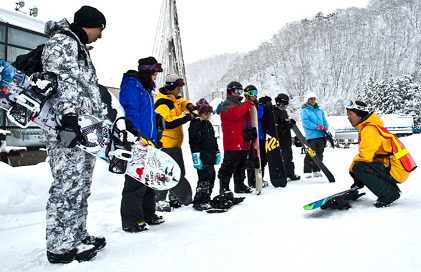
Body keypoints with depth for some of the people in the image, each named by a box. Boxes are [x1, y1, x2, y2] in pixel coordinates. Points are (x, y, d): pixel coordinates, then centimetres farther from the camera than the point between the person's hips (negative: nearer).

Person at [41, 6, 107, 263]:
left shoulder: (79, 48, 30)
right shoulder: (61, 41, -1)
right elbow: (61, 79, -17)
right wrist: (68, 116, -29)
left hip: (86, 130, 10)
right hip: (68, 126, -10)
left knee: (81, 185, 11)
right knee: (69, 185, -9)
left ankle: (78, 236, 20)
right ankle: (60, 245, 0)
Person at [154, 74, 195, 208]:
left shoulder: (173, 98, 12)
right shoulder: (161, 103, -17)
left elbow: (180, 102, 35)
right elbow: (167, 123, -28)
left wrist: (188, 105, 12)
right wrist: (187, 117, -22)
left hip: (175, 142, 10)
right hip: (165, 143, -10)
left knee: (179, 172, 16)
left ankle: (175, 198, 28)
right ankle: (158, 200, 2)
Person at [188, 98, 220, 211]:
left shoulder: (208, 124, 22)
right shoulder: (196, 123, -8)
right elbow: (194, 141, -15)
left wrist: (217, 154, 29)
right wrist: (196, 156, -21)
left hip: (210, 158, 10)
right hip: (203, 158, -10)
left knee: (211, 177, 12)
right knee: (205, 178, -12)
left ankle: (206, 199, 23)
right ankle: (199, 202, -4)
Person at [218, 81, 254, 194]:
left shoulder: (240, 104, 23)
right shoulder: (227, 105, -5)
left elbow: (248, 118, 23)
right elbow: (235, 114, -25)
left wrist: (252, 106, 6)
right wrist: (247, 104, -16)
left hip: (243, 143, 9)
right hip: (232, 143, -9)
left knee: (241, 166, 16)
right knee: (229, 166, -7)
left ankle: (240, 185, 26)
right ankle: (224, 187, -1)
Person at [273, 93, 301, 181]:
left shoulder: (284, 112, 17)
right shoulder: (274, 113, -13)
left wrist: (290, 122, 9)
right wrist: (285, 126, -31)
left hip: (287, 139, 10)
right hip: (280, 140, -10)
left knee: (289, 157, 17)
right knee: (282, 158, -9)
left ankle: (291, 174, 28)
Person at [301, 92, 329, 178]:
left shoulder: (319, 110, 17)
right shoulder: (305, 110, -2)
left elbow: (324, 121, 19)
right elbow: (305, 122, -13)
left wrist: (326, 128, -1)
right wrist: (317, 127, -19)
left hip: (321, 135, 6)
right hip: (311, 136, -6)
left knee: (319, 153, 10)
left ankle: (316, 171, 19)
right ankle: (307, 172, 0)